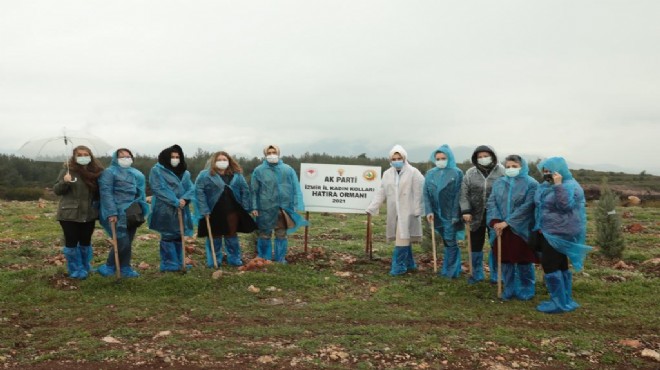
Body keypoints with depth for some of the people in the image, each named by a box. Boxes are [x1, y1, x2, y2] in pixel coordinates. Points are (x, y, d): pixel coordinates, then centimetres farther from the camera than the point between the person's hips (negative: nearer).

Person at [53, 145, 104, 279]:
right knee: (71, 242, 2)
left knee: (86, 242, 14)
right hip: (69, 213, -3)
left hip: (89, 214, 3)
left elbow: (99, 191, 15)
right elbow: (56, 190, -4)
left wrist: (98, 205, 0)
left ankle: (85, 267, 32)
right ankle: (76, 270, 15)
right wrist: (64, 182, -23)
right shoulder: (68, 170, -7)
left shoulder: (95, 171, 2)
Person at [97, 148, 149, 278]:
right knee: (122, 242, -10)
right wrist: (111, 213, -20)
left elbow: (140, 194, 21)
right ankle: (109, 267, 9)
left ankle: (126, 268, 20)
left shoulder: (136, 174, 16)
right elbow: (106, 193, -13)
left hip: (131, 213, 7)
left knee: (128, 242, 10)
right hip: (117, 214, -6)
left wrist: (142, 210, 12)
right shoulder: (109, 172, -5)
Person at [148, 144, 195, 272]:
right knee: (168, 237, -3)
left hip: (181, 210, 6)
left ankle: (179, 263, 20)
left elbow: (191, 188, 4)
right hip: (165, 210, -6)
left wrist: (184, 199, -17)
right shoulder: (157, 170, -4)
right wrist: (175, 201, -20)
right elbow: (159, 189, -14)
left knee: (179, 236, 10)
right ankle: (169, 265, 5)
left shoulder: (185, 173, 14)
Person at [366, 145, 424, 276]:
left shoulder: (413, 172, -7)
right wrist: (371, 208, 3)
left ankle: (399, 266, -2)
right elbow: (380, 193, 9)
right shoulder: (387, 173, 9)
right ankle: (409, 264, 26)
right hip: (394, 212, 5)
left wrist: (418, 210, -13)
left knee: (402, 238, -8)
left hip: (407, 211, -5)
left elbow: (419, 193, -9)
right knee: (403, 238, 13)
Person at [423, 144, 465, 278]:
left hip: (450, 214, -4)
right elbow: (426, 194, 5)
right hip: (437, 214, 4)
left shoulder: (457, 173, -4)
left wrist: (455, 215, -14)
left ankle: (450, 271, 11)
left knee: (450, 242, 0)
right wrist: (429, 211, -7)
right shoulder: (430, 174, 8)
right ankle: (452, 268, 24)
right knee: (447, 242, 13)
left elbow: (459, 195, -9)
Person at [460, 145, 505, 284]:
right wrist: (465, 211, -9)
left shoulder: (501, 171, -5)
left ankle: (495, 275, 24)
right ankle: (477, 274, 26)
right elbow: (464, 193, 0)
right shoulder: (470, 173, 1)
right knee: (475, 245, 10)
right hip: (476, 215, 2)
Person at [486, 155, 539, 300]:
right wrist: (495, 221, -16)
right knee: (506, 261, 11)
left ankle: (526, 289, 24)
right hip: (502, 229, 4)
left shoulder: (531, 184, -5)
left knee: (523, 262, 7)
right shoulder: (499, 183, 9)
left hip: (521, 230, -4)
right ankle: (509, 288, 26)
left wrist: (507, 222, -20)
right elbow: (491, 202, 1)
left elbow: (526, 207, -15)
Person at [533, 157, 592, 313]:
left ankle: (559, 303, 1)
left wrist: (558, 185, -30)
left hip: (559, 234, -9)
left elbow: (565, 205, -30)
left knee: (550, 265, -7)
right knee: (560, 266, 15)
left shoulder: (570, 186, -15)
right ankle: (565, 300, 25)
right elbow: (539, 205, 19)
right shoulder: (547, 186, 10)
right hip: (548, 232, 9)